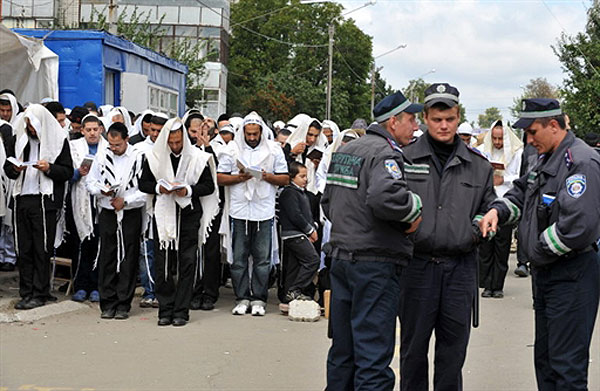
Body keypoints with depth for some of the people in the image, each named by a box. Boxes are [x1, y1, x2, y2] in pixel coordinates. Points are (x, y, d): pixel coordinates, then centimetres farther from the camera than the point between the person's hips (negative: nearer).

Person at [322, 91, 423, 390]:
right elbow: (385, 197, -32)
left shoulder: (344, 151, 14)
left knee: (342, 353, 16)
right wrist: (414, 209, -16)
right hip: (376, 264, -8)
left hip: (340, 257, 9)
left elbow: (327, 202, 22)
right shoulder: (385, 153, -13)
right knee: (374, 355, -5)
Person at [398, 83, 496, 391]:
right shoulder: (405, 158, 0)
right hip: (417, 264, -2)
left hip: (460, 267, 2)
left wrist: (476, 229, 0)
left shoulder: (478, 166, 9)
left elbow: (487, 210, 18)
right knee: (414, 344, 8)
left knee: (454, 345, 11)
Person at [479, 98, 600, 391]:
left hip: (572, 276, -10)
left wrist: (540, 252, -15)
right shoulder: (546, 161, 13)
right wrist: (498, 210, 3)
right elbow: (522, 193, 24)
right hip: (546, 273, 10)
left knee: (567, 366, -5)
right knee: (544, 357, 19)